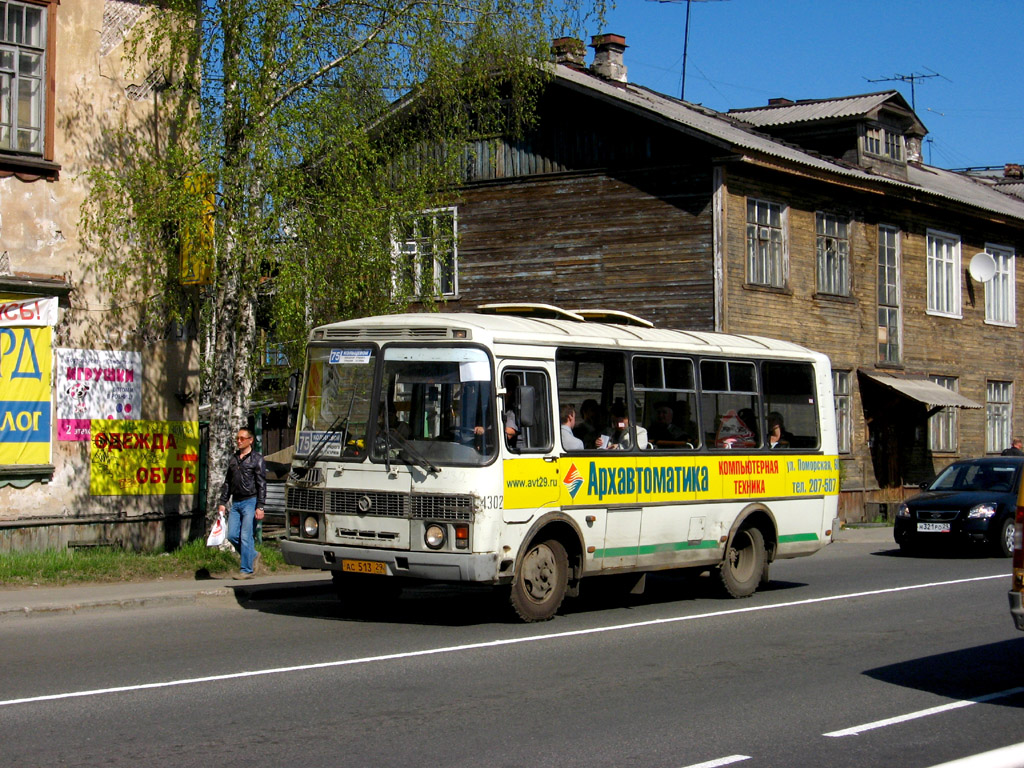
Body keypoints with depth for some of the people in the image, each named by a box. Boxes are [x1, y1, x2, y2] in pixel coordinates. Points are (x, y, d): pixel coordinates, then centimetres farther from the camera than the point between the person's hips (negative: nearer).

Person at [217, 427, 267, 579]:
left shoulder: (257, 459, -3)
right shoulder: (233, 459, 15)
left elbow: (261, 485, -7)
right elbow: (227, 482, 20)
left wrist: (260, 507, -13)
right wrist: (223, 502, 13)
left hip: (250, 501, -6)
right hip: (236, 503, 6)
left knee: (246, 536, -8)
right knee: (232, 535, 2)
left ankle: (247, 570, -3)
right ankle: (252, 555, 23)